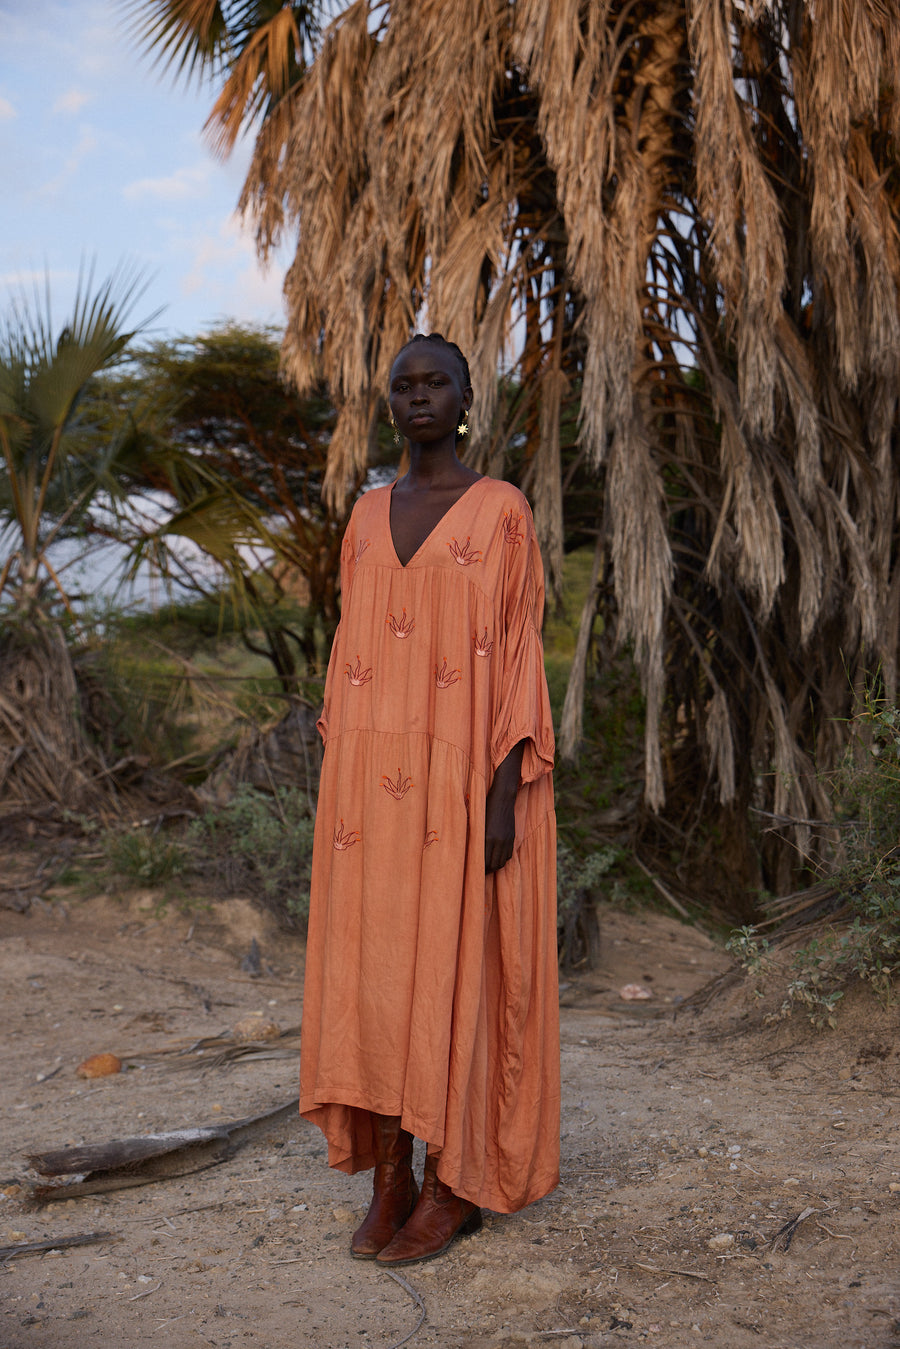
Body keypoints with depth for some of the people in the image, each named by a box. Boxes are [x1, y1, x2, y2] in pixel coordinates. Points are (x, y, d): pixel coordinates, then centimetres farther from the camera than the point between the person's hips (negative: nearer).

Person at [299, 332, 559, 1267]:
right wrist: (336, 790, 8)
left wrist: (504, 795, -14)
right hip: (377, 780, 5)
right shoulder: (369, 517, 14)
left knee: (454, 970, -1)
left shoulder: (503, 510, -1)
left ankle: (456, 1186, 15)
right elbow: (352, 657, 13)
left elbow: (518, 656, -6)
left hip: (464, 776, -5)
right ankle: (390, 1177, 19)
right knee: (374, 970, 5)